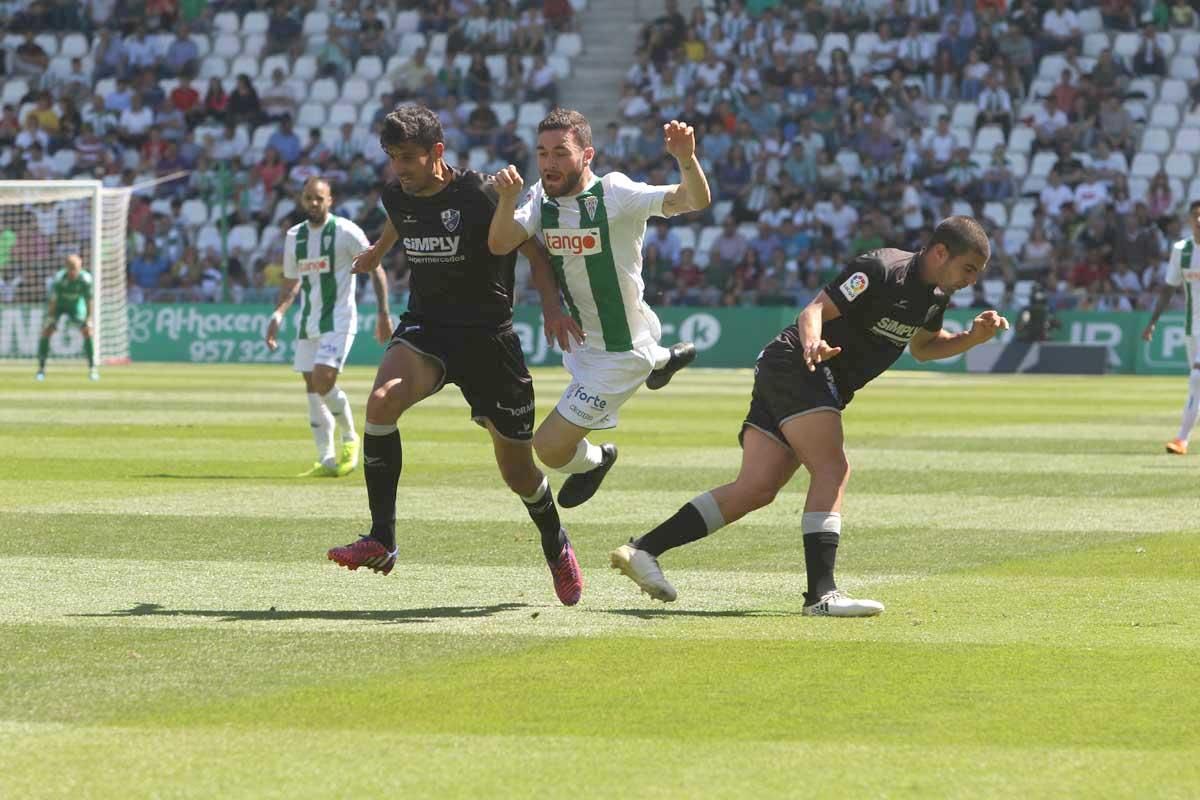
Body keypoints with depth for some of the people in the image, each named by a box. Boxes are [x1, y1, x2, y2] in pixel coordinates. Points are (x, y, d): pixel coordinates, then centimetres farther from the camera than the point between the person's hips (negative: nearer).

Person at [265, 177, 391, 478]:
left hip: (338, 320, -6)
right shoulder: (294, 236, 9)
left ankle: (349, 439, 4)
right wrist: (278, 314, 7)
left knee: (323, 381, -20)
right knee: (312, 388, 3)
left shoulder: (346, 232, -8)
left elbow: (376, 270, -4)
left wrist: (383, 314, -8)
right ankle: (326, 461, 7)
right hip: (308, 323, 6)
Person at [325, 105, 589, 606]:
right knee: (382, 399, -30)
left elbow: (533, 249, -8)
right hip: (425, 326, 4)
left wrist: (552, 306, -23)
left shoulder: (478, 196, -18)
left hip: (488, 335, -3)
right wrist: (376, 253, 46)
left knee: (516, 469, 4)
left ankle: (556, 548, 37)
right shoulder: (396, 196, -1)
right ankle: (381, 542, -26)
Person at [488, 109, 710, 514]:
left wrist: (687, 160, -56)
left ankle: (591, 462, 25)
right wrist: (508, 199, -39)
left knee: (550, 446, -9)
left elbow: (695, 201, -35)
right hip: (582, 336, 8)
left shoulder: (615, 194, -27)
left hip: (620, 354, -8)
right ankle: (661, 359, 58)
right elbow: (499, 244, -21)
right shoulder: (541, 198, -9)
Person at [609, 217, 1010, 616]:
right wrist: (812, 344, -40)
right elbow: (816, 309, -19)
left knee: (756, 490, -1)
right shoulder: (880, 269, -17)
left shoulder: (935, 294, 10)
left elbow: (923, 347, 25)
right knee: (832, 470, -20)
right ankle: (821, 593, -26)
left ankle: (641, 551, 0)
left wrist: (973, 338, 8)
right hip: (793, 365, -9)